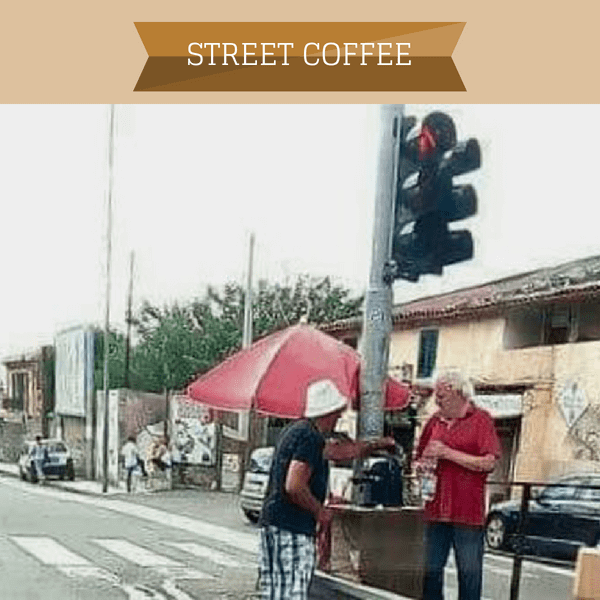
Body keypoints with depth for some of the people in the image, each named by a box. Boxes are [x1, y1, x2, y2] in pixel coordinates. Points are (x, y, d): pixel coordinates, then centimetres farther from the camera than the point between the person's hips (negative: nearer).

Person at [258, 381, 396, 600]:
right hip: (292, 529, -10)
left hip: (272, 523, 10)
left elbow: (339, 451, 30)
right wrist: (320, 510, -9)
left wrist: (376, 445, 36)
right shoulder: (310, 437, -15)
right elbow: (294, 486, -24)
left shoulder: (297, 430, 17)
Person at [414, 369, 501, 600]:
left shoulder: (481, 419, -1)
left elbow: (489, 462, -11)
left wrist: (448, 453, -13)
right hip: (435, 509, 5)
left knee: (469, 572, 2)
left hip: (468, 511, -5)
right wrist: (422, 465, -1)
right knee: (430, 570, 8)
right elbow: (419, 459, 23)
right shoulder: (434, 421, 15)